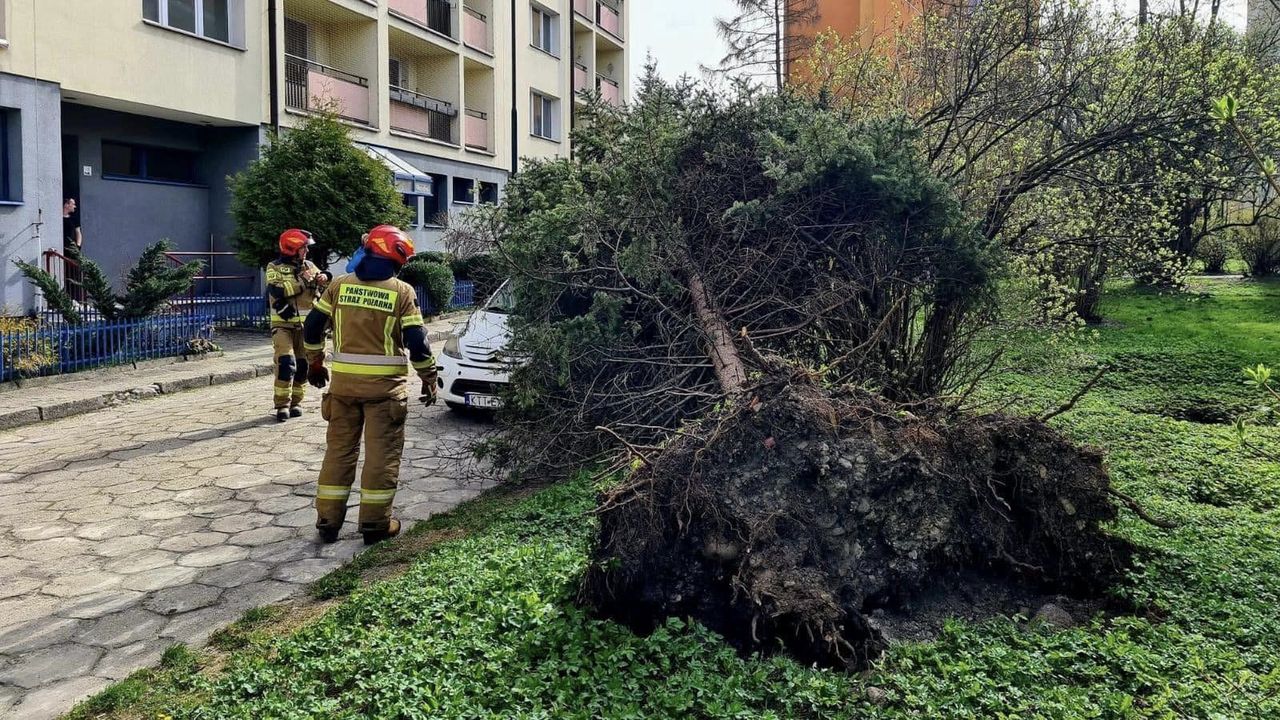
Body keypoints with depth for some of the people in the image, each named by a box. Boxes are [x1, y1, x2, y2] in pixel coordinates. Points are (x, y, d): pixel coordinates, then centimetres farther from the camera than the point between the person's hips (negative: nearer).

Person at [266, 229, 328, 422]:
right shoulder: (275, 267, -1)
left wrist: (322, 281, -10)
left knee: (302, 364, 7)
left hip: (306, 324, 4)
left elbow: (323, 292, 12)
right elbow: (277, 291, -19)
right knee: (286, 362, -16)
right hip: (283, 324, -4)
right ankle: (281, 404, -8)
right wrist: (301, 280, -19)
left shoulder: (309, 266, 10)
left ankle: (296, 402, 19)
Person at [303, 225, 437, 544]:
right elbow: (417, 343, -9)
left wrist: (315, 363, 21)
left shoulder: (340, 285, 4)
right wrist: (429, 380, 4)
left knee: (339, 448, 14)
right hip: (385, 384, -4)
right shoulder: (402, 292, -7)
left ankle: (328, 520, 18)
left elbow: (312, 328, 7)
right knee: (382, 452, 5)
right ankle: (375, 523, 10)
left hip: (343, 380, 4)